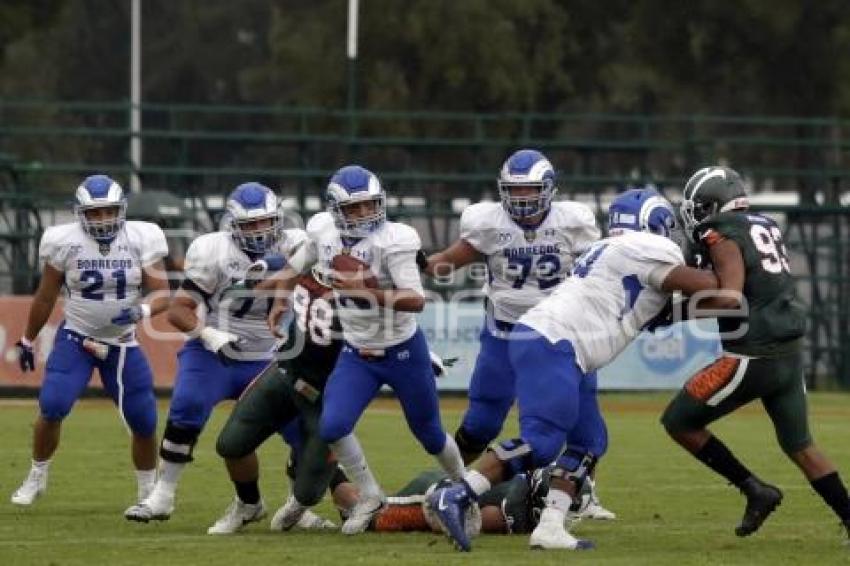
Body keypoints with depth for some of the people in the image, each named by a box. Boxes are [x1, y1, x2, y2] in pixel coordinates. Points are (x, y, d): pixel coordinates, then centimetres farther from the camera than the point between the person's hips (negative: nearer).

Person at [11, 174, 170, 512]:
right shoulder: (64, 242, -11)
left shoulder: (141, 240, -10)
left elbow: (162, 294, -9)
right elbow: (45, 298, 3)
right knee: (52, 408, -19)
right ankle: (36, 478, 1)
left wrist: (142, 311, -31)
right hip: (75, 339, -1)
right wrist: (27, 341, 11)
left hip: (123, 343, 1)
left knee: (143, 422, 1)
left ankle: (148, 492, 23)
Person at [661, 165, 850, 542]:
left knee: (679, 422, 4)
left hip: (755, 355, -8)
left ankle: (755, 491, 3)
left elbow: (731, 298, -21)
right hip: (791, 352, 8)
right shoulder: (765, 227, 14)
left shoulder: (723, 236, -10)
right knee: (799, 444, 18)